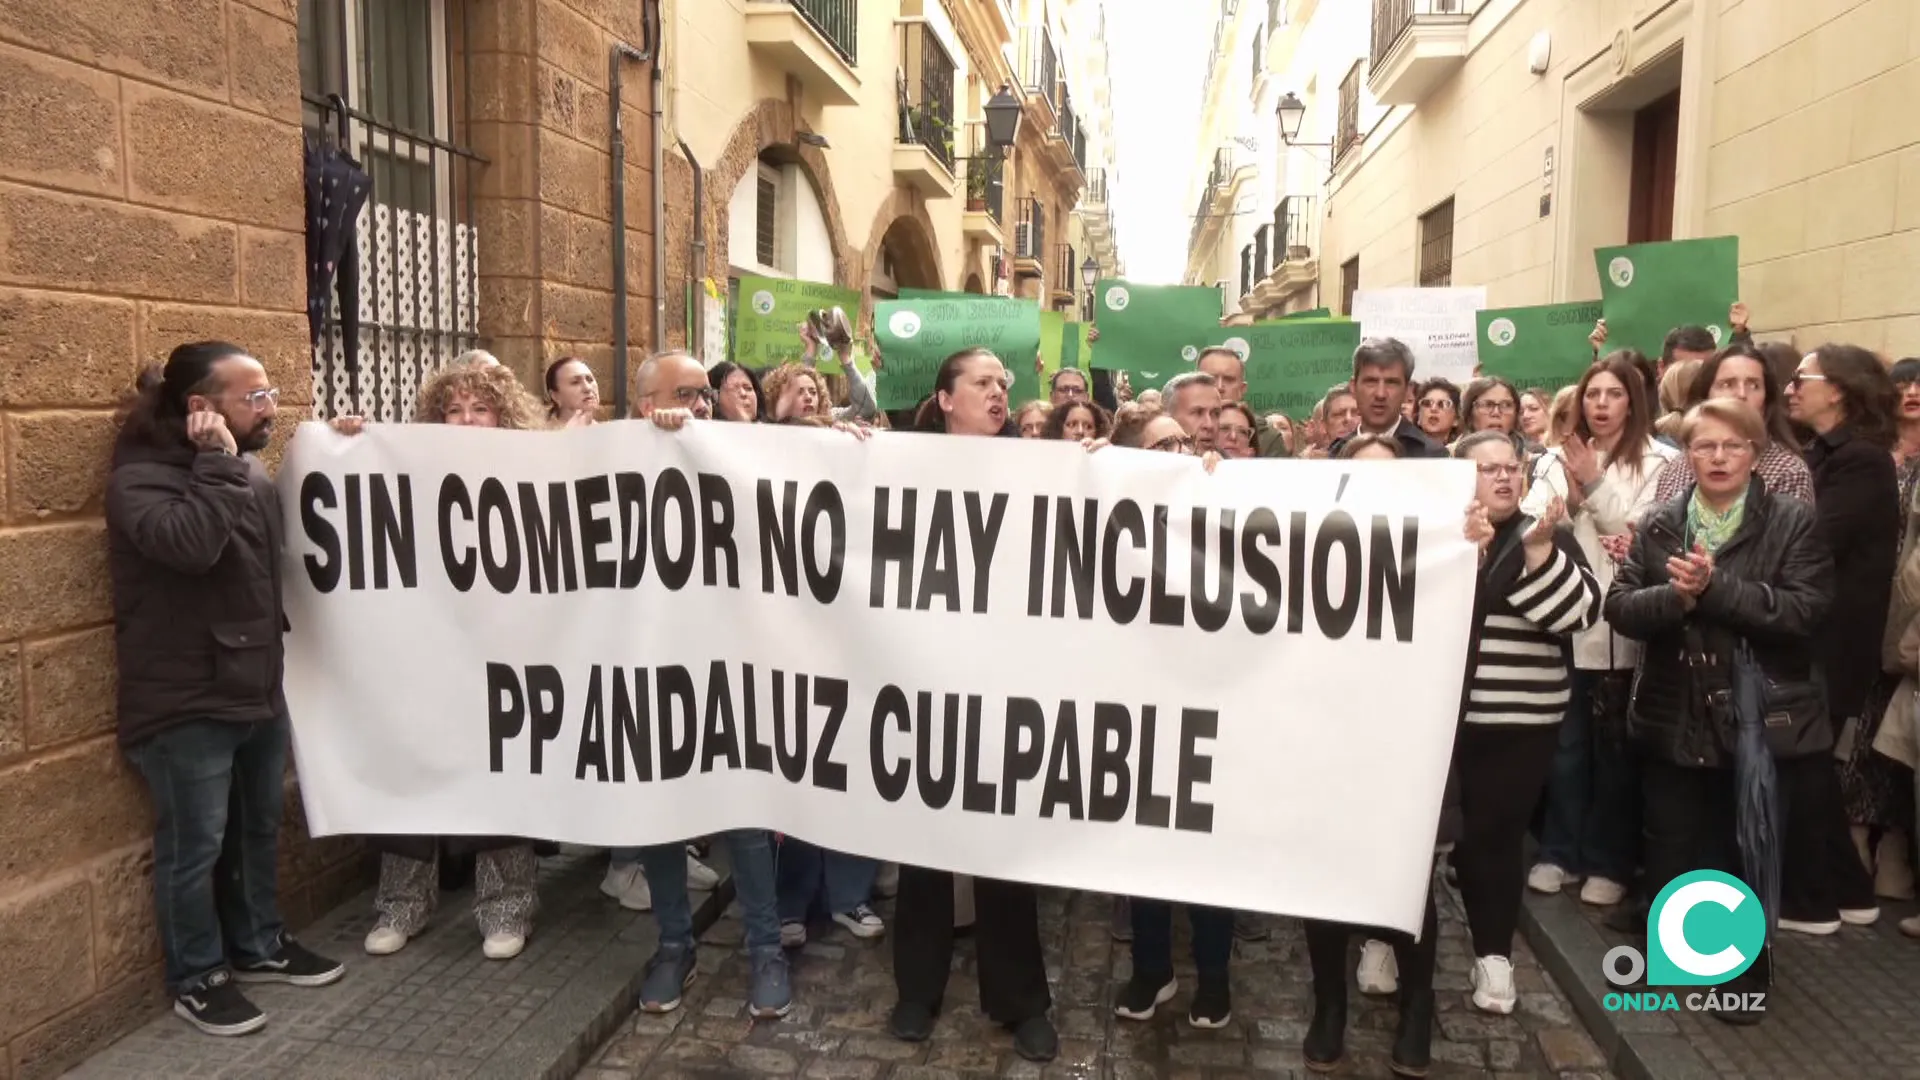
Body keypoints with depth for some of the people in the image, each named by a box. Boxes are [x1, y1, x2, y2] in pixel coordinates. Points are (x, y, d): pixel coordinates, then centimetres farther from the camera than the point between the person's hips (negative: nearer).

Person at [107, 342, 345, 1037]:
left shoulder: (249, 472, 9)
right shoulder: (141, 477, -16)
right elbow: (189, 543, -34)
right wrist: (217, 462, -24)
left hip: (259, 689, 8)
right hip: (185, 702, -7)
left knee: (260, 829, 19)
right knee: (195, 846, 5)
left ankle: (258, 945, 37)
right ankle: (198, 978, 23)